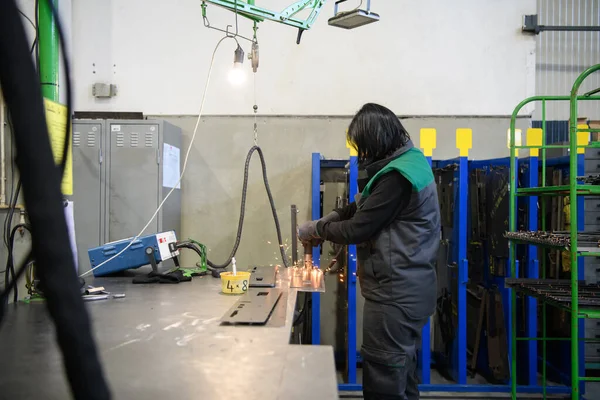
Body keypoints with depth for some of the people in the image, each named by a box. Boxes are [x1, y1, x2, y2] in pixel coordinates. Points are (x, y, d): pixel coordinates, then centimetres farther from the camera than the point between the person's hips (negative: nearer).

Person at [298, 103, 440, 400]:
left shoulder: (396, 176, -23)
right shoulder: (409, 161, 10)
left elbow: (358, 229, -19)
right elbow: (366, 207, 17)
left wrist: (315, 230, -4)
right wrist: (327, 220, 5)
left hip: (395, 292, -10)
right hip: (407, 287, 10)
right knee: (401, 374, 21)